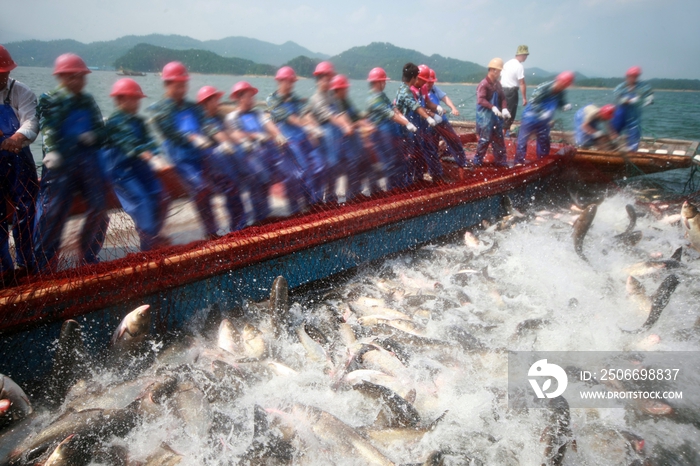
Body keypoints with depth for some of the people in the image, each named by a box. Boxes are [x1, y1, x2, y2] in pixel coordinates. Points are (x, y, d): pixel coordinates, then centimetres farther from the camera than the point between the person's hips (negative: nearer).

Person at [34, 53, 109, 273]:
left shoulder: (87, 101, 16)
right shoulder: (49, 100, 3)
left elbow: (101, 130, 13)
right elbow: (48, 130, -9)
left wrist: (93, 135, -9)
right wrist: (52, 152, -25)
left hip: (89, 157, 5)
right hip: (62, 161, -5)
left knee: (99, 207, 2)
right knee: (54, 209, -7)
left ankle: (88, 257, 19)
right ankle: (43, 266, 4)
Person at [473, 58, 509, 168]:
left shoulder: (497, 84, 10)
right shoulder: (484, 84, -15)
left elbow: (502, 97, 11)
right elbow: (480, 100, -25)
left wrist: (504, 109, -7)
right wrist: (493, 107, -32)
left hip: (496, 117, 8)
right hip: (485, 117, -8)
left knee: (499, 139, 11)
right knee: (485, 139, -5)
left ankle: (501, 161, 18)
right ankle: (477, 160, 8)